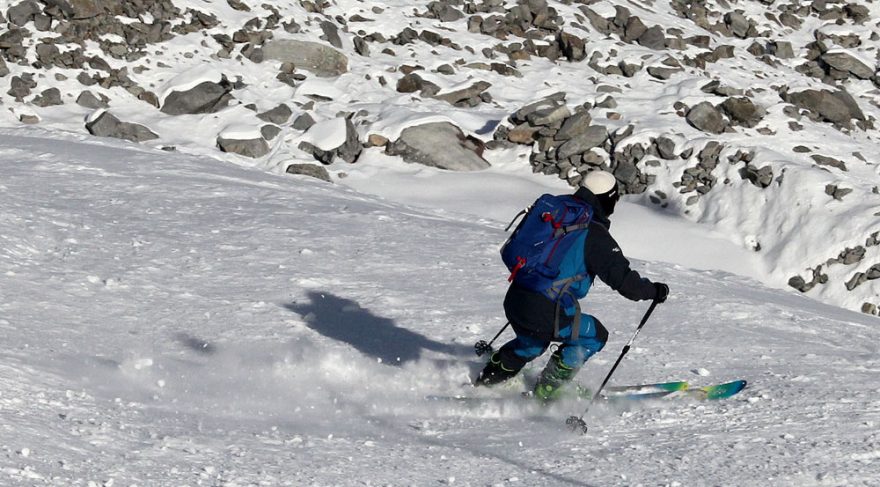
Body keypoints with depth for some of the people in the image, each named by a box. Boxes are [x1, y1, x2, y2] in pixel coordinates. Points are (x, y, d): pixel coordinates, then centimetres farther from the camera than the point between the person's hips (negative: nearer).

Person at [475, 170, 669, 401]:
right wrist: (653, 291, 6)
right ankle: (544, 393, 13)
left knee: (532, 343, 37)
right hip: (546, 317, -8)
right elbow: (623, 278, -11)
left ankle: (485, 380, 38)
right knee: (595, 336, 16)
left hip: (513, 303, 8)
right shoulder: (596, 236, -11)